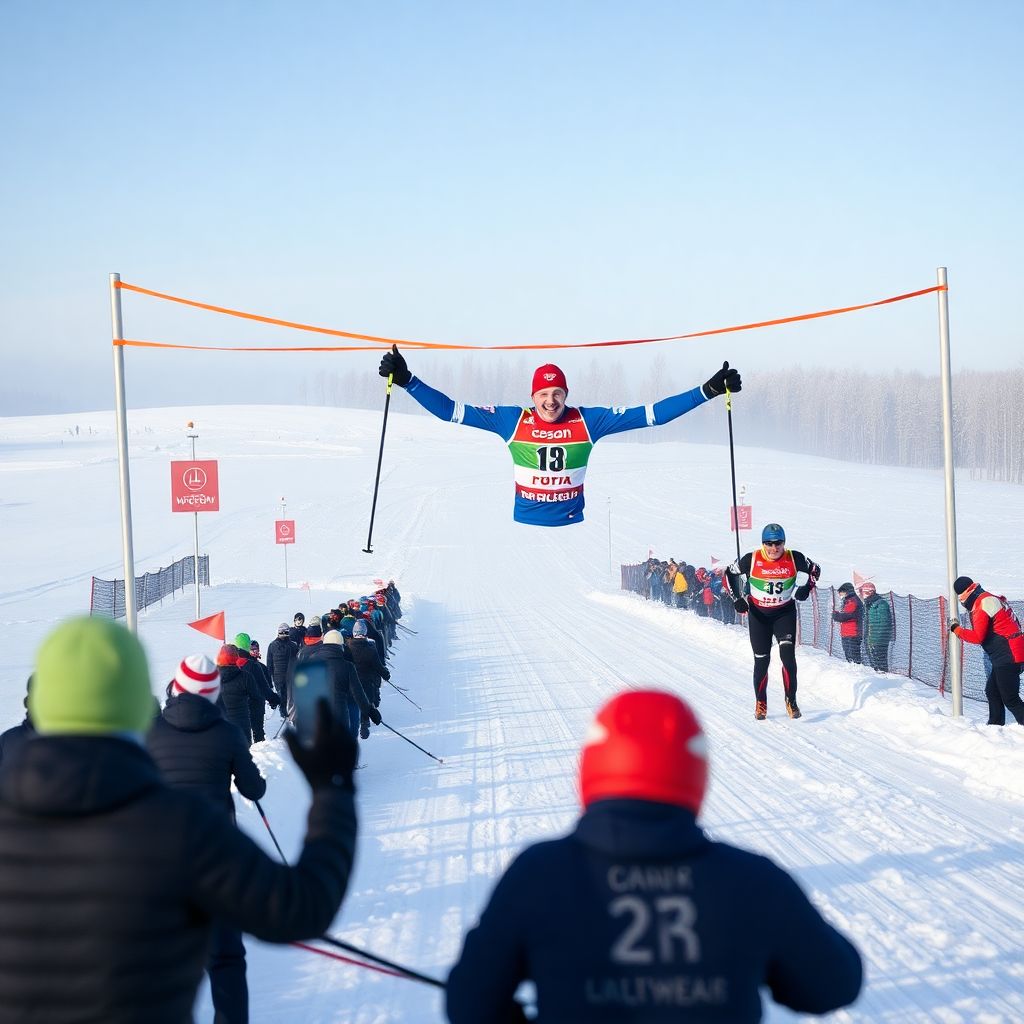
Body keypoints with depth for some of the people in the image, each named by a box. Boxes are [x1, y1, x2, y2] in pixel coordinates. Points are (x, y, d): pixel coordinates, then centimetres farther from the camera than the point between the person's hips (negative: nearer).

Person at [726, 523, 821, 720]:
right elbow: (730, 573, 2)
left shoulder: (794, 559, -13)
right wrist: (737, 598, -6)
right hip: (758, 614, 0)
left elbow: (815, 570, 5)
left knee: (788, 655, -18)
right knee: (762, 660, 4)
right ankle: (760, 703, 22)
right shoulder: (751, 560, -15)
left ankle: (791, 700, -8)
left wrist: (806, 589, -10)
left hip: (785, 613, 0)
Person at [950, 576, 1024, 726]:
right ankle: (996, 726, 28)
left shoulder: (982, 604, -14)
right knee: (992, 692, 20)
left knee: (1010, 700, -10)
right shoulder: (991, 599, 17)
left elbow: (977, 637, -19)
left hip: (1007, 658, -11)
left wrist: (956, 629, -6)